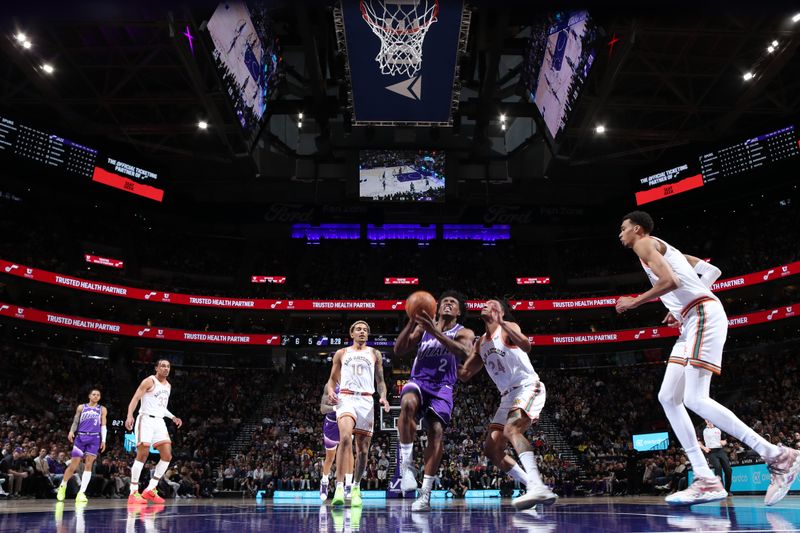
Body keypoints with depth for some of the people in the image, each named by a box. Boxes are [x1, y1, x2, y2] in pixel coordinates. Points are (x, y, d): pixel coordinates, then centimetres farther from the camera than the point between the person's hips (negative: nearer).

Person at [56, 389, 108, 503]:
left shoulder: (102, 409, 12)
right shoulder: (81, 407, 12)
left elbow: (103, 426, 8)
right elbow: (75, 422, 10)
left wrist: (103, 440, -2)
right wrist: (71, 431, -10)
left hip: (94, 439, 0)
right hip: (80, 437, 0)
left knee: (88, 466, -6)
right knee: (73, 465, -1)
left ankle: (81, 493, -5)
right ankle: (62, 486, 23)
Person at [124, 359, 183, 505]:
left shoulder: (168, 386, 17)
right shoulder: (149, 381, -6)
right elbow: (135, 399, -14)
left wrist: (173, 417, 16)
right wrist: (129, 416, -28)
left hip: (159, 422, 7)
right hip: (146, 419, -7)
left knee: (167, 456, -1)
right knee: (142, 455, -11)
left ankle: (150, 490, 7)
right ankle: (133, 493, -3)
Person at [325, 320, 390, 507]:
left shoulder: (374, 354, 16)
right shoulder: (341, 353, 15)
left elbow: (380, 381, 16)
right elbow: (332, 379, 16)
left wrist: (383, 397, -4)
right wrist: (330, 391, -6)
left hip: (367, 400, 2)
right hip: (346, 398, -2)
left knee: (363, 449, 5)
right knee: (345, 438, -28)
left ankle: (356, 487, 25)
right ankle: (339, 487, -29)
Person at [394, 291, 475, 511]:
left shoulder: (464, 333, 7)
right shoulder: (424, 327, 16)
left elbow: (464, 353, -18)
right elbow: (399, 350, 5)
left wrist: (435, 332, -27)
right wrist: (411, 323, -11)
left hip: (442, 387, -1)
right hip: (418, 381, 1)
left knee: (436, 432, -19)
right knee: (408, 403, -34)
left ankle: (425, 493, -12)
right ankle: (406, 462, -23)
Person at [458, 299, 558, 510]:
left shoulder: (508, 327, -4)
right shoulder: (481, 343, 18)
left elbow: (526, 346, -26)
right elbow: (465, 375, 19)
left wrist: (502, 323, -33)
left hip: (528, 387, -8)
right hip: (507, 395, 9)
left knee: (511, 429, -33)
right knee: (491, 448, 0)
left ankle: (538, 486, -42)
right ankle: (532, 485, 5)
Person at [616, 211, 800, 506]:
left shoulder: (644, 243, -2)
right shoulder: (663, 248, 27)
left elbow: (671, 281, -18)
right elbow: (709, 271, 29)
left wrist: (634, 302, -7)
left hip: (703, 315, -10)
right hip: (693, 321, 10)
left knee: (695, 399, -17)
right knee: (668, 397, 4)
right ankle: (706, 480, -1)